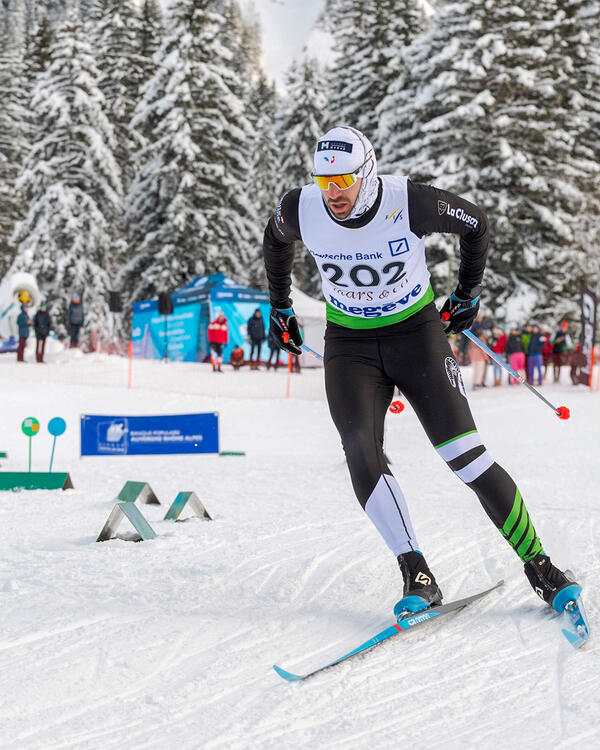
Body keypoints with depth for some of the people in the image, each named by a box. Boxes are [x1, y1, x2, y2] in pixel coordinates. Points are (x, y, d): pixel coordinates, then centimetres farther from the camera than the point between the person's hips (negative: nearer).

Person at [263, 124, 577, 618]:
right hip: (350, 344, 2)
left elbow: (476, 223, -2)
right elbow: (275, 241, 12)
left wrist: (468, 293, 9)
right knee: (360, 449, -23)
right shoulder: (301, 210, -14)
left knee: (466, 455, -11)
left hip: (416, 333, -2)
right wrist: (280, 307, 20)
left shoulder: (410, 202, -22)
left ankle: (538, 564, 3)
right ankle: (418, 578, -18)